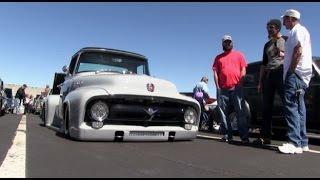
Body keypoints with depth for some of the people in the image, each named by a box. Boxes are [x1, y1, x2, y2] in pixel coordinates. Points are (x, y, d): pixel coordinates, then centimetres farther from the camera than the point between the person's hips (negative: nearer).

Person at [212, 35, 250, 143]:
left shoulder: (239, 54, 15)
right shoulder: (218, 57, 19)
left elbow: (243, 70, 6)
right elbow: (215, 72, 10)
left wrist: (239, 84, -6)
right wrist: (218, 87, -1)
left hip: (236, 88, -2)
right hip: (222, 89, 2)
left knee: (240, 113, -5)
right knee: (224, 113, 1)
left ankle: (244, 136, -3)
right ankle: (227, 135, 7)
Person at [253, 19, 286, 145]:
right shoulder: (267, 44, 24)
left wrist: (284, 55, -12)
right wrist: (260, 81, 14)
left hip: (281, 74, -5)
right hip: (268, 76, 5)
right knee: (266, 107, 1)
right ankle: (265, 136, 4)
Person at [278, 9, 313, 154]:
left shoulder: (297, 30, -3)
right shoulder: (302, 31, 28)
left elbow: (298, 51, -17)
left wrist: (290, 71, -17)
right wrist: (284, 54, 35)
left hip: (295, 74, -10)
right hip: (301, 76, 10)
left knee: (291, 107, -18)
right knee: (299, 108, 7)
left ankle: (295, 143, -23)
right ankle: (302, 142, 8)